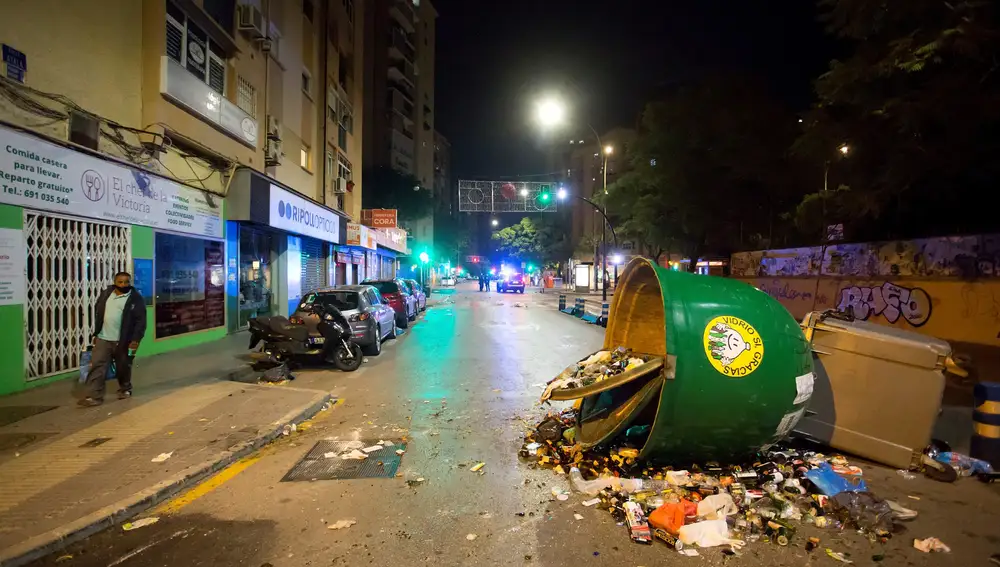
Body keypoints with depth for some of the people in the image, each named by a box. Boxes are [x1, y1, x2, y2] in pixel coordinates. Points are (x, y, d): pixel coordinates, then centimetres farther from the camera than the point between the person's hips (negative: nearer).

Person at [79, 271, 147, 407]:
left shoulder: (136, 299, -8)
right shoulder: (105, 294, 8)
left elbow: (141, 321, -12)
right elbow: (97, 313, 18)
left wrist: (135, 339, -18)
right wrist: (96, 333, 15)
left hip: (123, 341, -4)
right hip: (103, 338, 4)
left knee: (123, 367, 9)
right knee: (97, 366, 0)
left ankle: (125, 389, 29)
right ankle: (94, 396, 3)